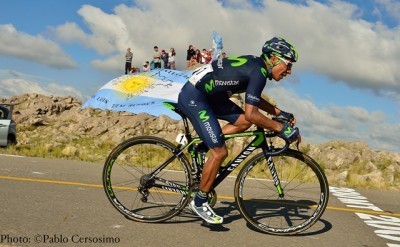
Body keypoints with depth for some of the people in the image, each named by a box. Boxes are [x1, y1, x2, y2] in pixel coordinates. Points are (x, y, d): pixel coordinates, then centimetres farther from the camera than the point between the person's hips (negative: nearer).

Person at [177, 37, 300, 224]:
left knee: (243, 122, 5)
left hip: (207, 95, 10)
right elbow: (251, 113, -24)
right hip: (192, 97, -10)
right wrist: (280, 128, -17)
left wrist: (280, 113, 18)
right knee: (220, 152, -9)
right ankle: (199, 202, 5)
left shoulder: (255, 65, 11)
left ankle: (203, 141, 12)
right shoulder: (258, 72, -18)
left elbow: (255, 100, 25)